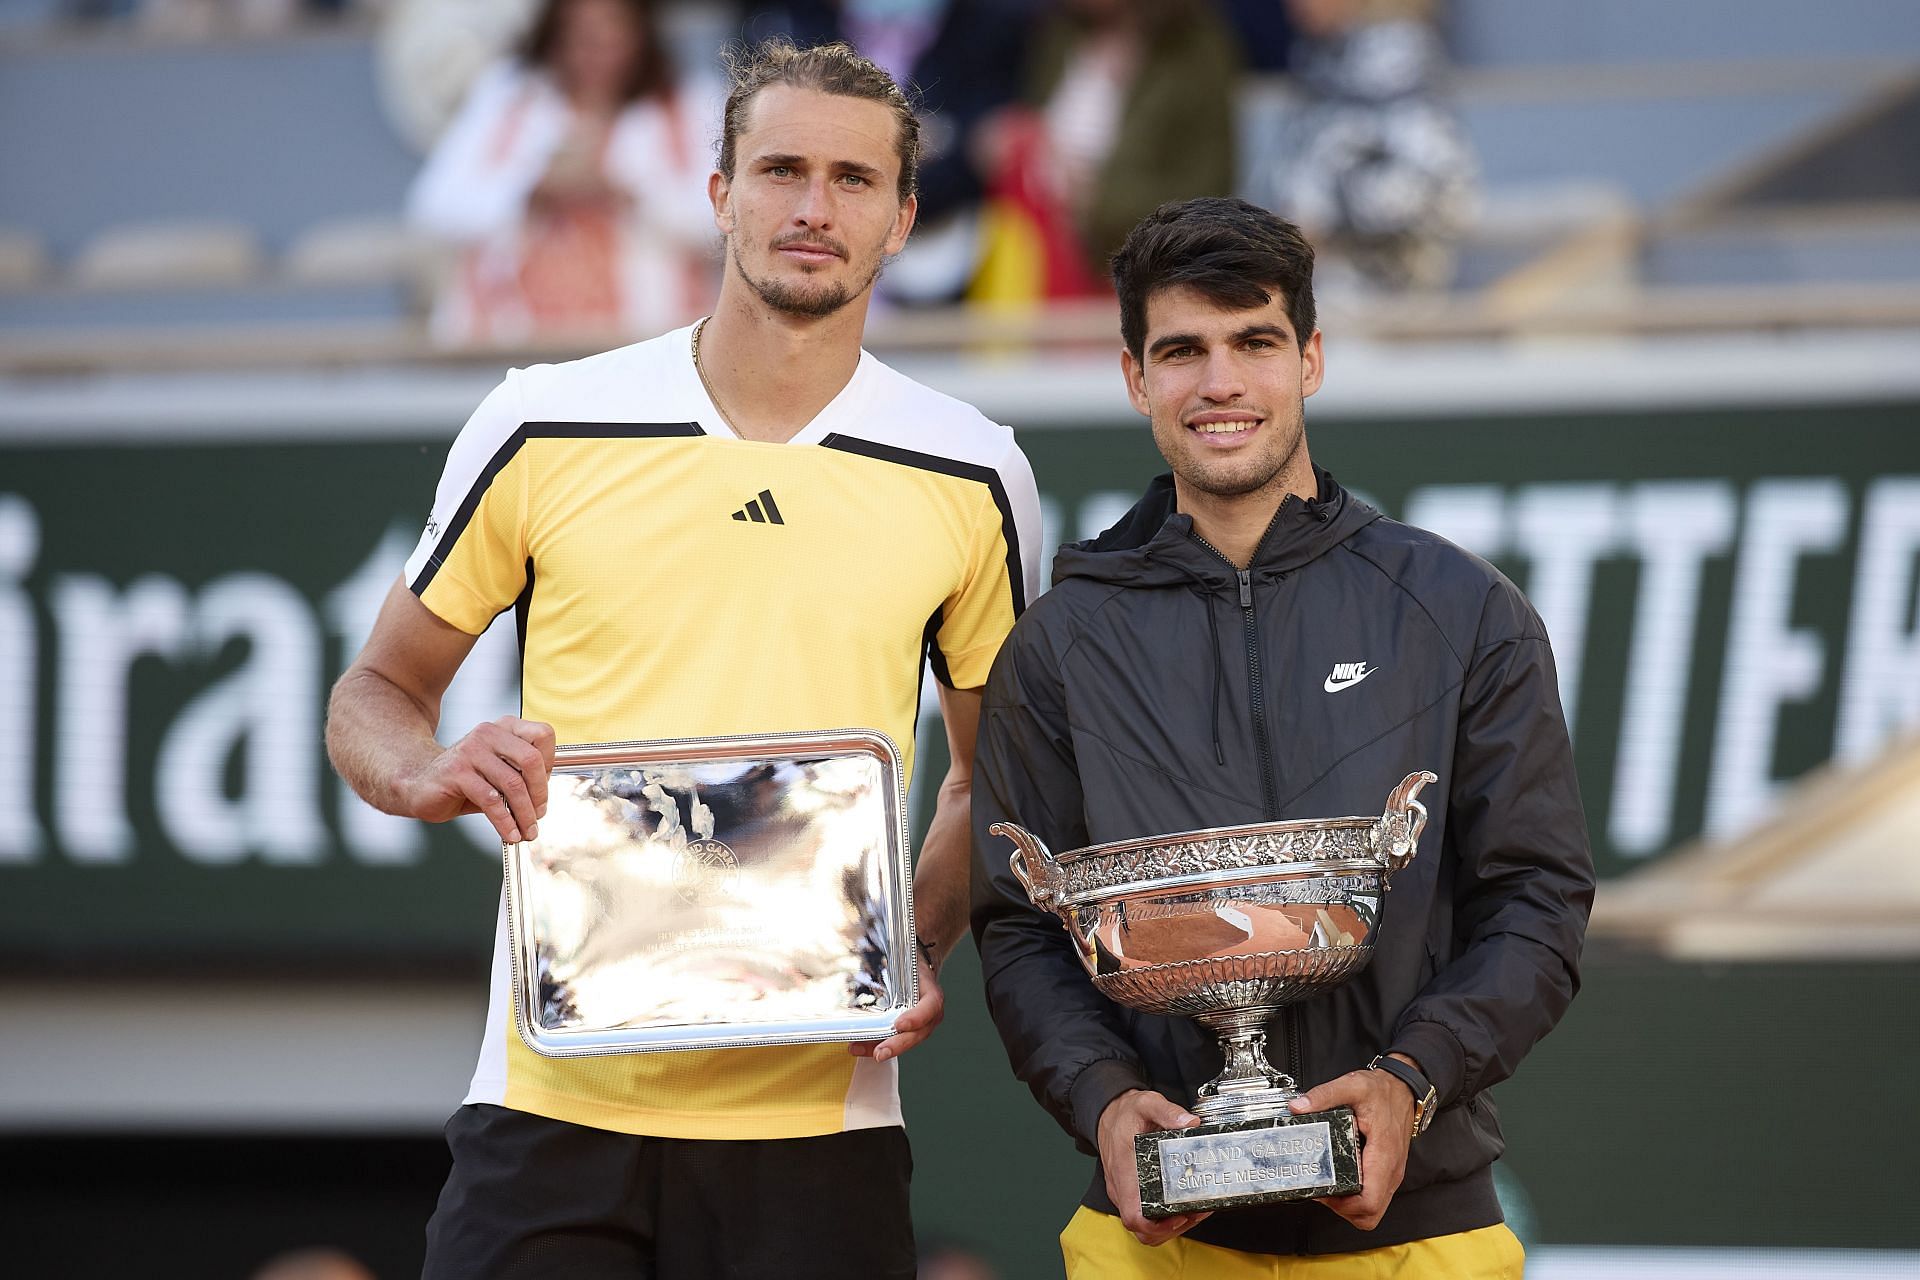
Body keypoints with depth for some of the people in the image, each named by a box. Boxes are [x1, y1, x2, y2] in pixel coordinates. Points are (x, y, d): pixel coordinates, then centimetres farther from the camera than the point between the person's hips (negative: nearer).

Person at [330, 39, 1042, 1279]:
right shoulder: (543, 430, 4)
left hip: (817, 1119, 1)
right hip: (553, 1096, -1)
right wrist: (428, 776, -10)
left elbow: (992, 778, 16)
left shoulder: (972, 477, 6)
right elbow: (378, 693, 13)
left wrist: (922, 949, -2)